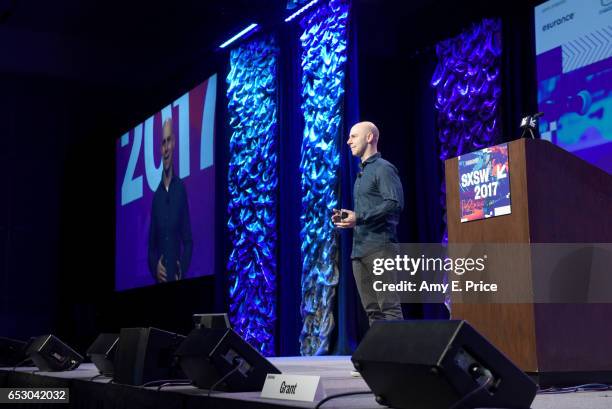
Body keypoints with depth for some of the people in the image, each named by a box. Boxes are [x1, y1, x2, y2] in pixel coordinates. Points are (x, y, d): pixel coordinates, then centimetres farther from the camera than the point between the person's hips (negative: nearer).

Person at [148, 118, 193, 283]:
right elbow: (151, 245, 11)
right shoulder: (156, 196, 8)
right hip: (159, 280, 2)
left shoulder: (181, 189, 0)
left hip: (176, 278, -2)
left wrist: (182, 270, -14)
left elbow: (188, 241, 1)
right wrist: (155, 267, -8)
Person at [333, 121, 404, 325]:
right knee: (371, 309, 7)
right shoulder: (361, 173, 23)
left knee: (389, 307, -10)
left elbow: (395, 203, -17)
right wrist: (346, 217, 10)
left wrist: (359, 217, -20)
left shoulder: (383, 168, -4)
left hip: (380, 247, -9)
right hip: (360, 248, 9)